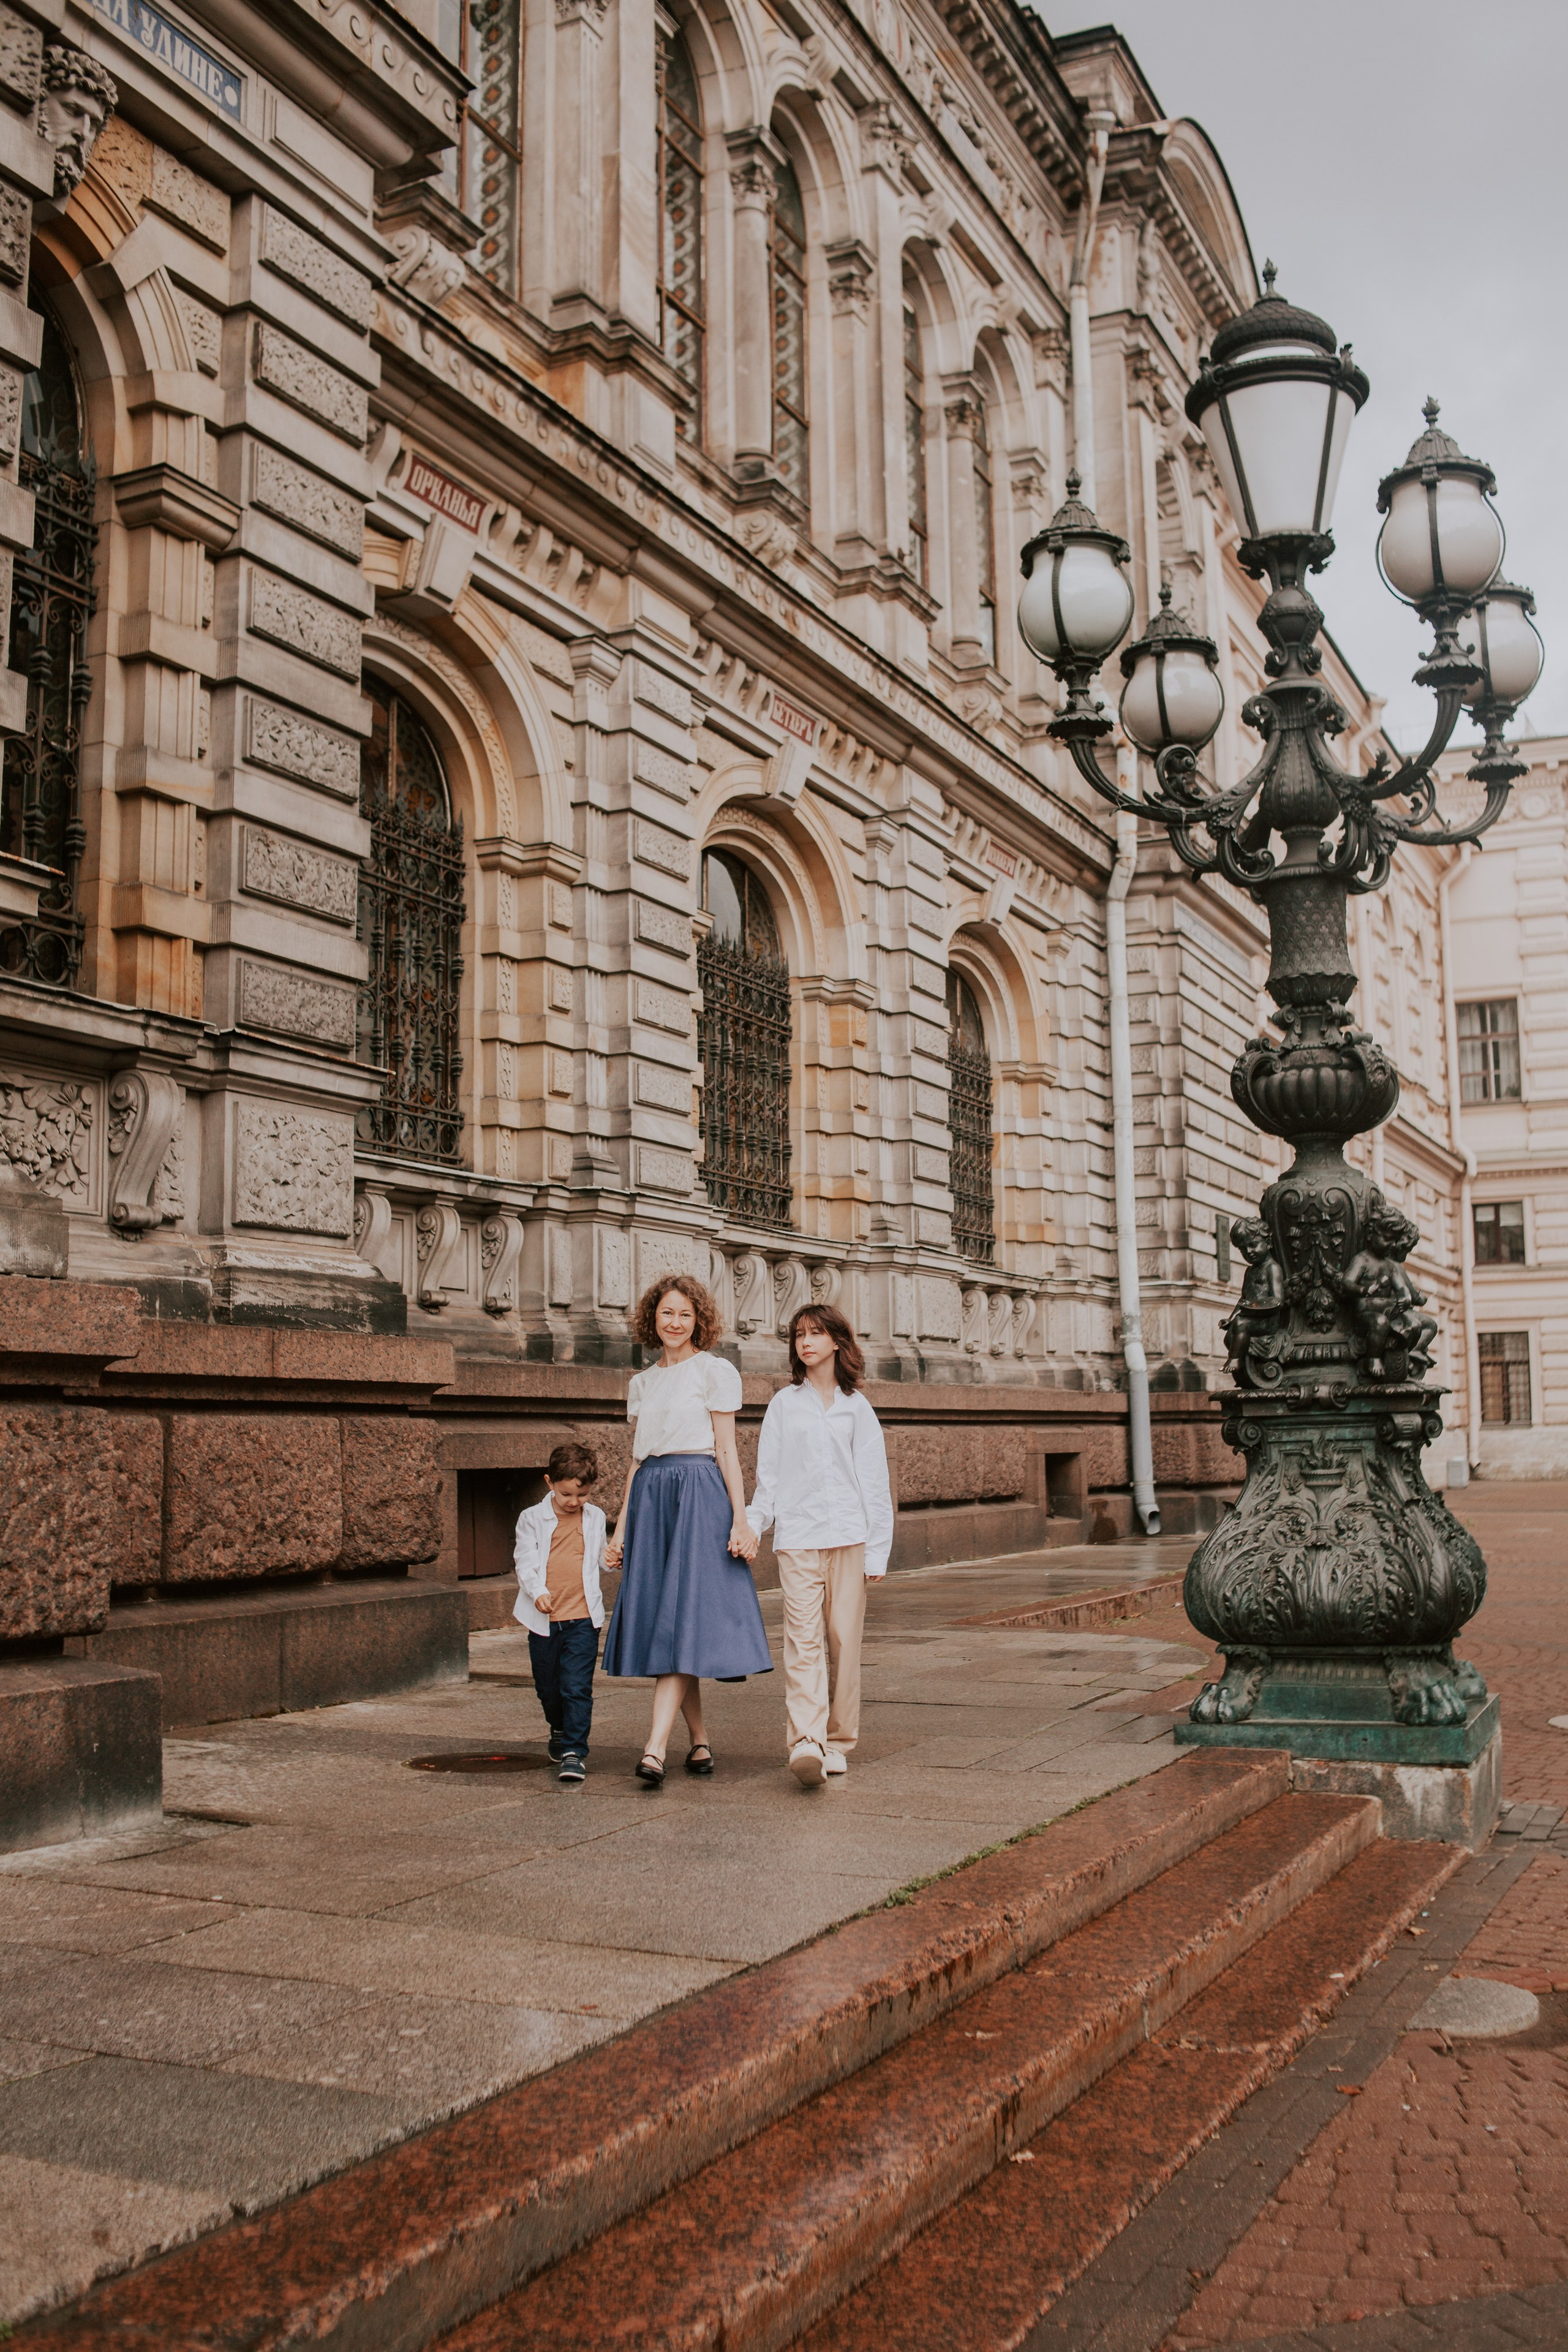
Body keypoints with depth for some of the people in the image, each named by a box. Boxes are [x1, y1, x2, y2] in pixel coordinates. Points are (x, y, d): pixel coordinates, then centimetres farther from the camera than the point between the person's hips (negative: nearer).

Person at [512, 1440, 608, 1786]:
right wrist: (537, 1591, -21)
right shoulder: (533, 1518, 1)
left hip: (583, 1617, -1)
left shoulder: (595, 1518, 9)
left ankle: (575, 1752, -7)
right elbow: (525, 1561, -5)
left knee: (577, 1686, -10)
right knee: (548, 1686, 15)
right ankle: (559, 1730, 42)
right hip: (544, 1618, 1)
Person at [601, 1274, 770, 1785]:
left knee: (681, 1618, -12)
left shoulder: (715, 1372, 2)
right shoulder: (641, 1384, 17)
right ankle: (700, 1742, 13)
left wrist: (741, 1520, -8)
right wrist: (621, 1527, 13)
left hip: (699, 1496, -6)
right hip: (649, 1499, 6)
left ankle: (655, 1748, -19)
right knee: (654, 1618, 3)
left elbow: (727, 1450, -2)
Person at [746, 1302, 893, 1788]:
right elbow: (768, 1476, 11)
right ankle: (806, 1743, -21)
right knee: (803, 1638, -12)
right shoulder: (784, 1405, 11)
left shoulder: (856, 1407, 11)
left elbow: (874, 1480, 11)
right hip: (797, 1536, -1)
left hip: (849, 1537, 1)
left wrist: (877, 1549, 6)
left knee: (843, 1638, 1)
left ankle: (837, 1742, 12)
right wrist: (751, 1527, -1)